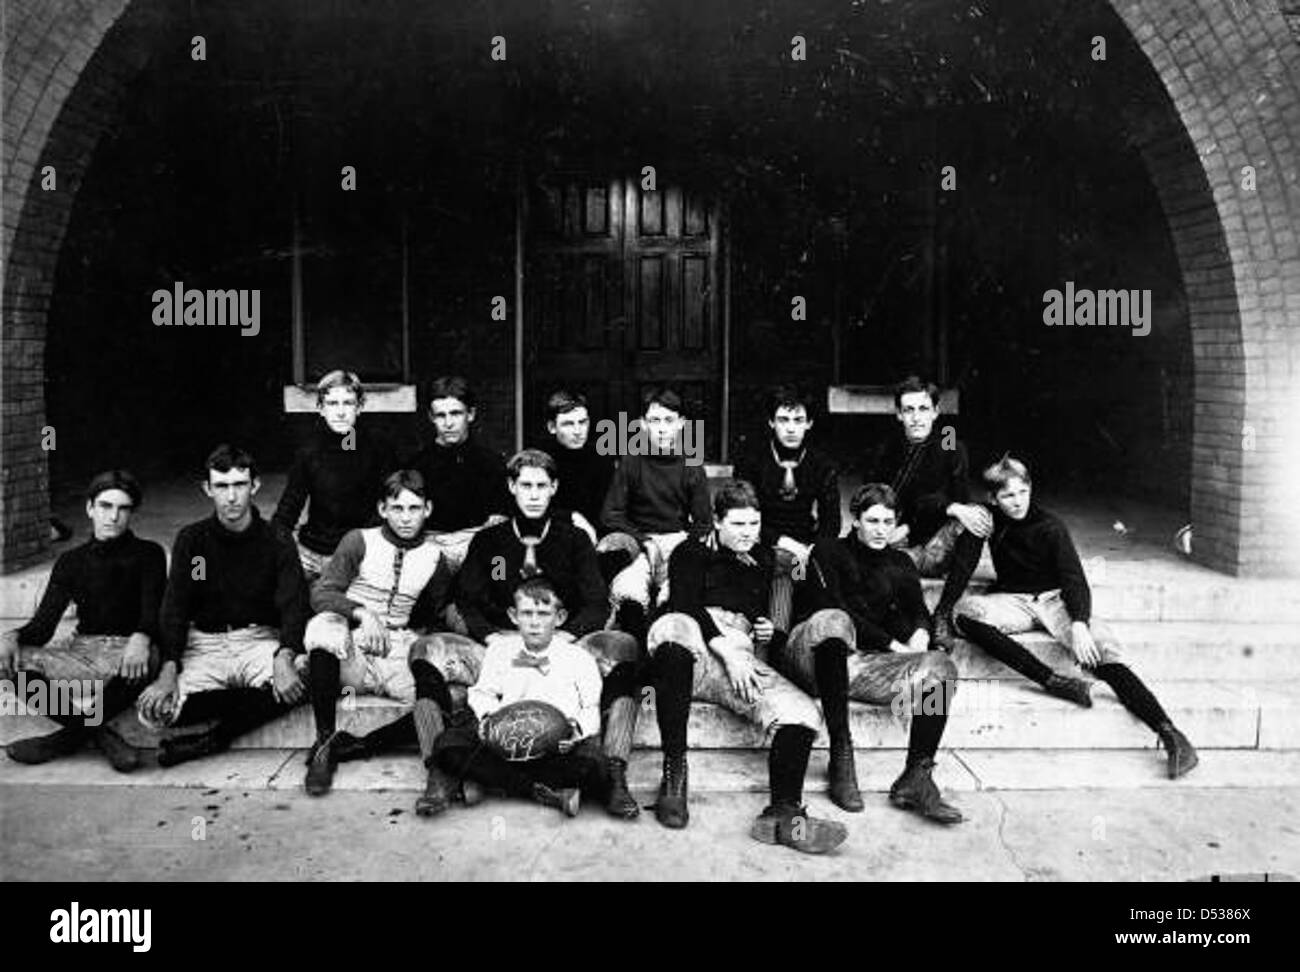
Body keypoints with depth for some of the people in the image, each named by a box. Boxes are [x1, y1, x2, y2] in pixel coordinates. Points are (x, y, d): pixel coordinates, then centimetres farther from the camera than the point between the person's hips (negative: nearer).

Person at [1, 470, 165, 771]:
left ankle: (65, 738, -21)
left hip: (128, 650, -3)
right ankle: (103, 736, -30)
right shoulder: (71, 561, 14)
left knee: (142, 662, -39)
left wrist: (141, 638, -34)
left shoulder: (147, 554, 6)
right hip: (81, 649, 3)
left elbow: (153, 610, -9)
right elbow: (43, 625, 5)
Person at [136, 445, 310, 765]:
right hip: (205, 644, 1)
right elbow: (174, 607, -2)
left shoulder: (277, 540, 2)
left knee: (301, 676, -34)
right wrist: (168, 671, -20)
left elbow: (294, 604, -9)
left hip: (262, 641, -1)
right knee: (155, 709, -27)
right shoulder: (192, 540, 5)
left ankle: (216, 737, -19)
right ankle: (258, 700, -17)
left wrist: (285, 656, -31)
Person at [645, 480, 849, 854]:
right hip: (695, 651, -4)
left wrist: (770, 634, 11)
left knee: (803, 711, -22)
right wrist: (728, 651, -15)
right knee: (671, 626, -41)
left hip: (742, 659, 5)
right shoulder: (692, 552, 15)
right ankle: (673, 771, -36)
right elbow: (685, 606, -2)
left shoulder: (762, 563, 30)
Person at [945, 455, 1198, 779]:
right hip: (1013, 602, 2)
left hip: (1055, 598, -2)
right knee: (966, 610, -32)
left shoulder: (1049, 527, -6)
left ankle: (1169, 734, -33)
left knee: (1102, 646, -31)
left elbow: (1074, 579, -12)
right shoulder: (989, 519, 2)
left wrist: (1079, 624, -30)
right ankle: (1052, 682, -34)